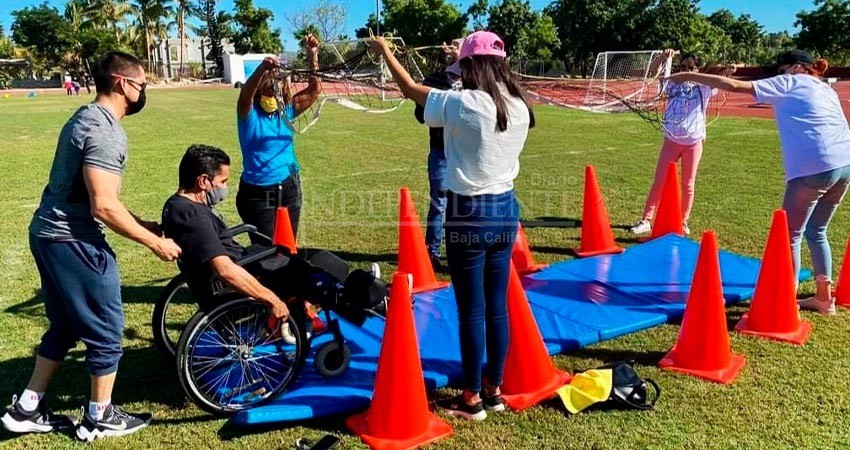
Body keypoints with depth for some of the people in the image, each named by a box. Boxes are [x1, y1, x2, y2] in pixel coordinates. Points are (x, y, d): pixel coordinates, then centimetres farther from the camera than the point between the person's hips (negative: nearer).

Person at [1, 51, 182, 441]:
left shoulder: (86, 117, 14)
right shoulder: (105, 131, -19)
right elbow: (104, 207, -25)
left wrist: (143, 223, 16)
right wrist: (155, 242, -17)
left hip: (49, 234, 10)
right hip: (73, 242, -10)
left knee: (64, 327, 21)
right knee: (105, 331, 4)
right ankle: (99, 418, 19)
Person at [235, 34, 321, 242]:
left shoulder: (286, 111, 3)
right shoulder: (249, 113, -9)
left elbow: (314, 90, -1)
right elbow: (245, 94, -30)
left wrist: (313, 56, -13)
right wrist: (262, 69, -48)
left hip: (289, 189, 5)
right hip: (258, 193, -4)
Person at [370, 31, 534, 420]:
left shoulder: (461, 104, -14)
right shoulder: (520, 107, 1)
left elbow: (411, 90, 1)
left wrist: (385, 52, 18)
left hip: (468, 214, -6)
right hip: (506, 210, 6)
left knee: (471, 311, 3)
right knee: (497, 306, 14)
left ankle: (472, 399, 17)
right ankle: (494, 391, 27)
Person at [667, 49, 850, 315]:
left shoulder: (790, 82, 8)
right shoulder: (827, 90, 28)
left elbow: (735, 86, 1)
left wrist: (689, 76, 4)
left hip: (814, 167, -8)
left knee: (790, 236, 1)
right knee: (816, 232, 20)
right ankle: (824, 297, 25)